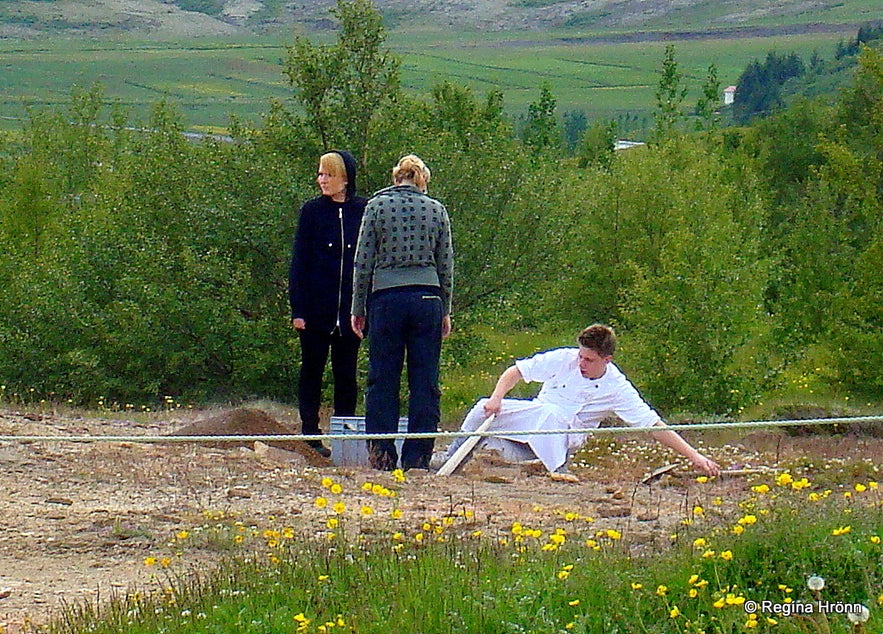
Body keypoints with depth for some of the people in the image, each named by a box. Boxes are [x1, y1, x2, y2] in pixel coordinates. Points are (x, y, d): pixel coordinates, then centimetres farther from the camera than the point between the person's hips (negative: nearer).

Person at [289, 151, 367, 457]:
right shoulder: (312, 211, 1)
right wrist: (297, 309, -6)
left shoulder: (364, 211, 2)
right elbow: (298, 262, 1)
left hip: (350, 309, 1)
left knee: (346, 374, 6)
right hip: (316, 308, 0)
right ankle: (310, 435, 9)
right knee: (312, 370, 5)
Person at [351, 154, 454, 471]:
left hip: (386, 298, -1)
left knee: (383, 379, 5)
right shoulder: (437, 209, 6)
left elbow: (363, 261, 0)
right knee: (424, 382, 5)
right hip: (427, 299, 1)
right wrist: (445, 311, 17)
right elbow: (446, 265, 9)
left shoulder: (377, 205, 1)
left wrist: (358, 308, 6)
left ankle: (382, 455, 4)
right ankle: (417, 456, 5)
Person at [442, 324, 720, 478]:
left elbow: (655, 426, -16)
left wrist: (694, 456, -24)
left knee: (549, 414, -37)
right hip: (531, 417, 3)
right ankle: (445, 462, -4)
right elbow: (515, 371, -1)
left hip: (566, 436, -3)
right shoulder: (563, 359, -8)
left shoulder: (618, 389, -14)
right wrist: (496, 397, -19)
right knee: (483, 410, -21)